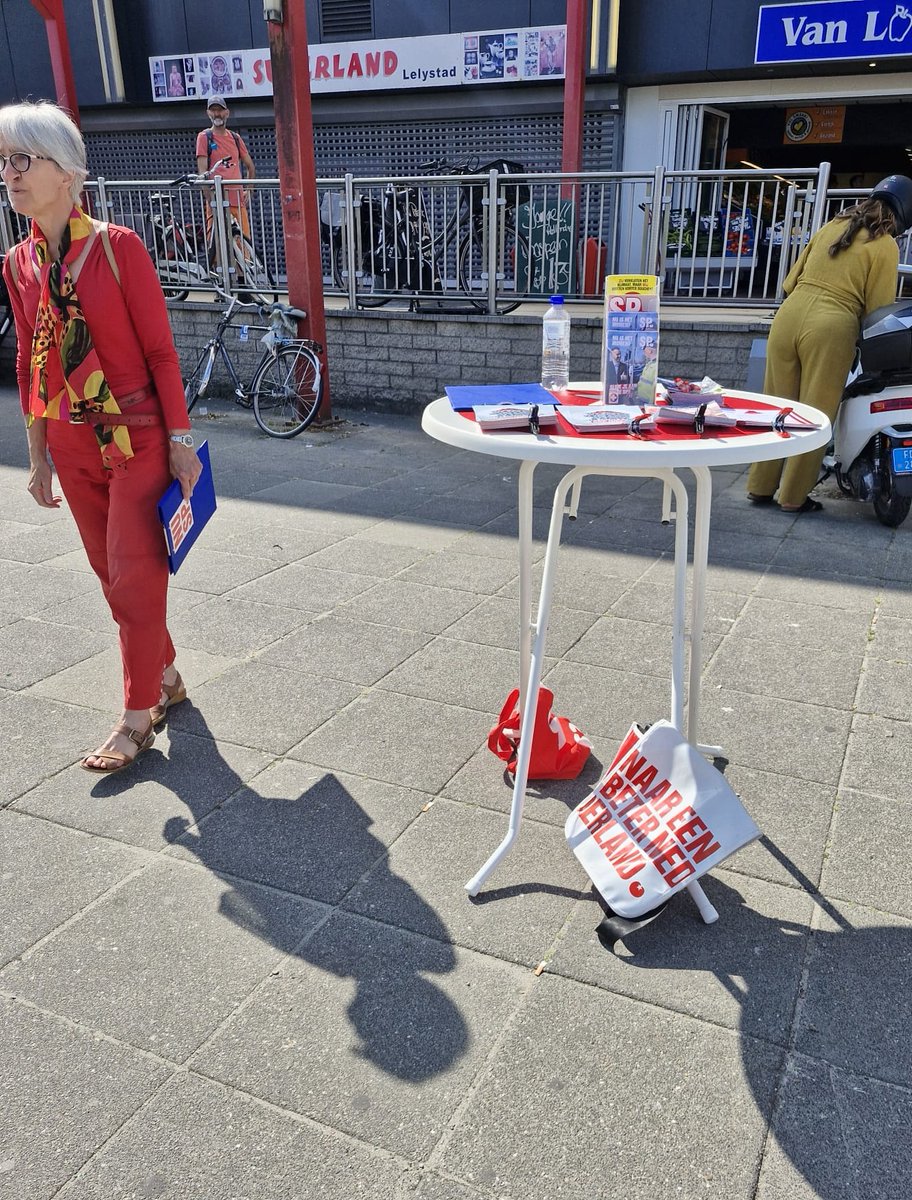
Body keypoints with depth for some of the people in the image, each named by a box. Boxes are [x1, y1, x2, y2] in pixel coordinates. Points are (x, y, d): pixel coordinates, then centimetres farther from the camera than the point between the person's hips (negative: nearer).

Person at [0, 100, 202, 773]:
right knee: (114, 576, 13)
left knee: (134, 577, -1)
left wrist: (180, 440, -10)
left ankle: (139, 715, 12)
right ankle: (166, 677, 33)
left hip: (137, 437, -5)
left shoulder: (118, 248, -10)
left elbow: (160, 350, -9)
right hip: (72, 445, 6)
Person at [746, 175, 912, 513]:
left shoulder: (832, 226, 18)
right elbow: (879, 309, 1)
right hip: (830, 329, -5)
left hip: (788, 316, 5)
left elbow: (790, 282, 19)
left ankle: (760, 487, 20)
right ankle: (794, 497, 12)